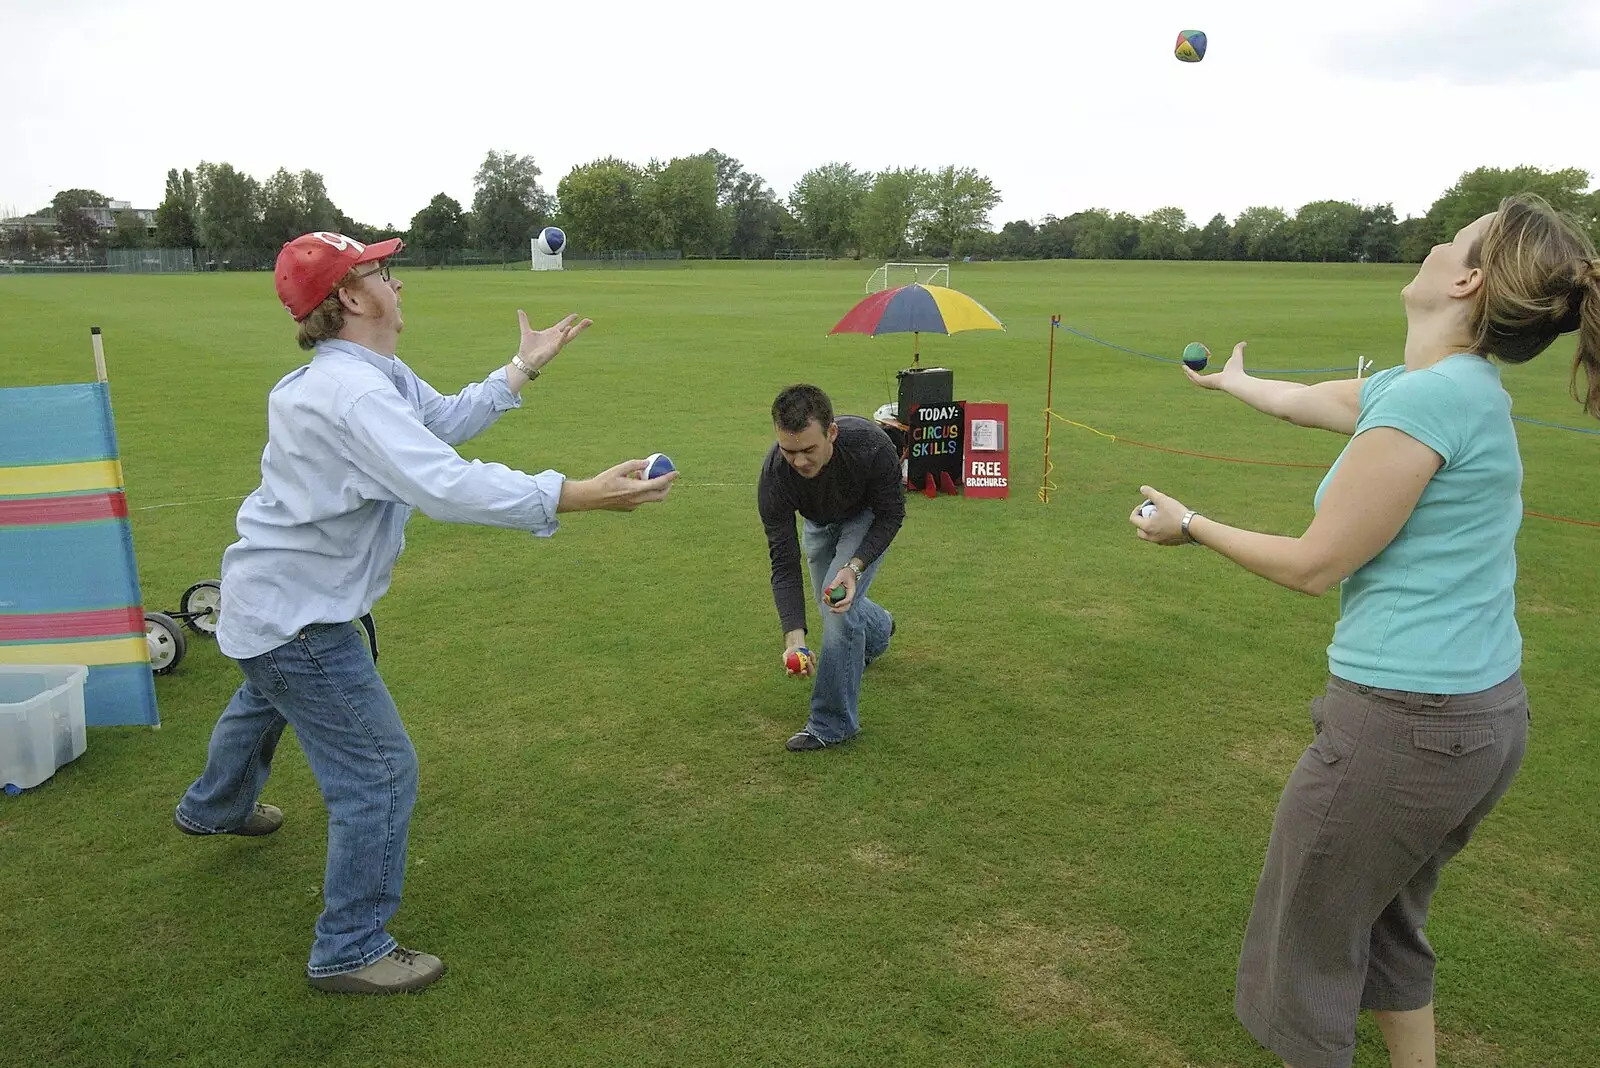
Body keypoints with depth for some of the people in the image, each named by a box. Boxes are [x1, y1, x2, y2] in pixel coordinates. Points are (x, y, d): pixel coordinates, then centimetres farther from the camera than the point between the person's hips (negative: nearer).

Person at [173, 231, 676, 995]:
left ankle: (214, 808, 70)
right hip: (297, 617, -11)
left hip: (265, 596, 11)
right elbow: (447, 486, -43)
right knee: (380, 773, -4)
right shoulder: (352, 393, -32)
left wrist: (523, 367, 6)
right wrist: (580, 496, -47)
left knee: (265, 702, 38)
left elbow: (445, 422, 9)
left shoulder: (374, 373, -1)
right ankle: (350, 953, 14)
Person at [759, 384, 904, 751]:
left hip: (866, 516, -3)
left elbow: (891, 514, -24)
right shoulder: (775, 475, -37)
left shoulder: (871, 445, -42)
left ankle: (834, 722, -4)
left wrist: (855, 566, -38)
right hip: (819, 521, 3)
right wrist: (793, 636, -41)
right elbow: (784, 562, -31)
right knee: (829, 600, 19)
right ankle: (878, 630, 56)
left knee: (840, 605, -19)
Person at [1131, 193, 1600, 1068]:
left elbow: (1315, 566, -16)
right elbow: (1298, 400, 25)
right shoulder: (1458, 385, 8)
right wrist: (1227, 379, 44)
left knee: (1309, 947, 10)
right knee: (1388, 923, 26)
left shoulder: (1428, 397, -21)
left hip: (1404, 722, -9)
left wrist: (1190, 526, -2)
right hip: (1487, 713, 9)